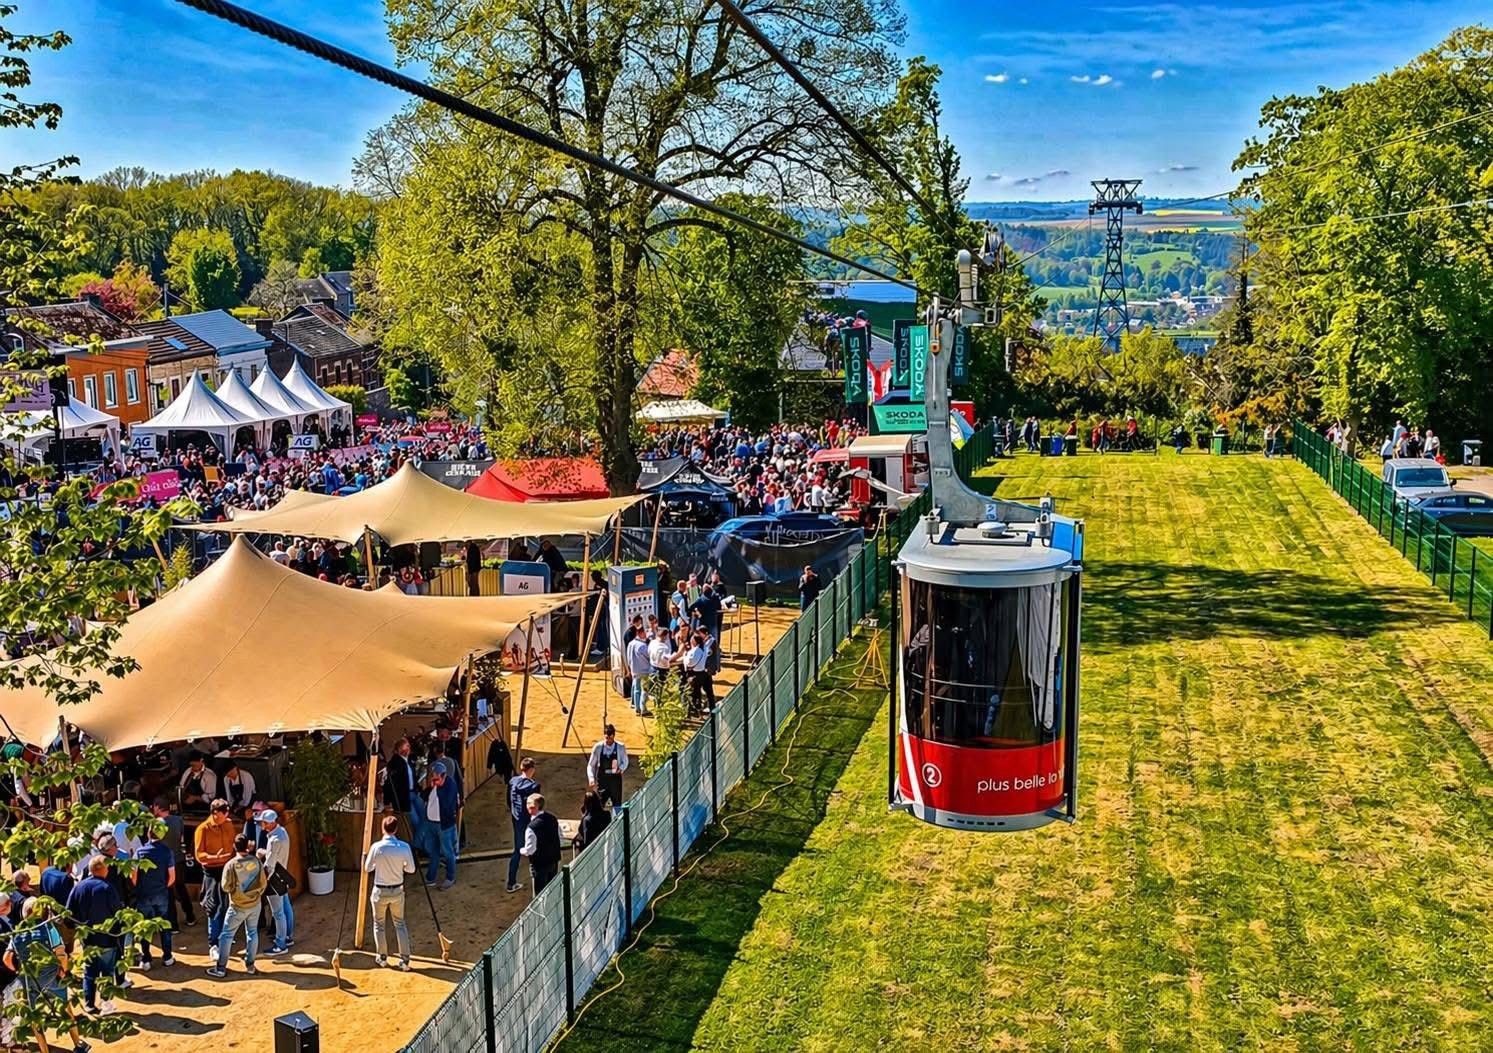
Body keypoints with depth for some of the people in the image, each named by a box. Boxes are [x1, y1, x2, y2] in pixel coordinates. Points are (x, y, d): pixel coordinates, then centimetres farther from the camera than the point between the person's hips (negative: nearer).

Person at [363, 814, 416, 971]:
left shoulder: (376, 847, -18)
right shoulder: (404, 847, -12)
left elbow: (367, 868, -5)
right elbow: (411, 869, -3)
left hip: (380, 891, -2)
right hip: (397, 891, 2)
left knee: (378, 924, 19)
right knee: (400, 923, 15)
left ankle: (382, 957, 28)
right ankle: (405, 959, 11)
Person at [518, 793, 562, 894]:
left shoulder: (532, 826, -26)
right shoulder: (553, 819, -6)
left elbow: (530, 850, -21)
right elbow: (560, 838, 6)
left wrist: (521, 850, -1)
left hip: (540, 864, -6)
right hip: (554, 860, 6)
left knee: (540, 893, 9)